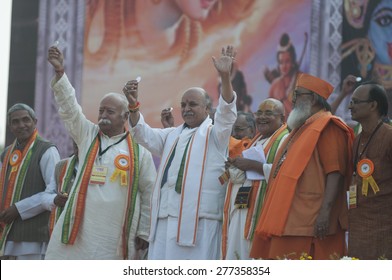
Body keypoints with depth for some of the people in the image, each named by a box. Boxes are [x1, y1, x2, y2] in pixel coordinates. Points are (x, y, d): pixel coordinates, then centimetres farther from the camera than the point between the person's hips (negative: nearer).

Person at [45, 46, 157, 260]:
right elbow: (68, 106, 0)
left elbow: (150, 192, 5)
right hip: (78, 230, 2)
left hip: (115, 237, -2)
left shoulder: (138, 149, 4)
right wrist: (59, 72, -14)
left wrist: (144, 232, 3)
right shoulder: (87, 135, 11)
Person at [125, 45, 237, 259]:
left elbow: (226, 113, -13)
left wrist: (224, 77, -29)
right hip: (165, 217, 6)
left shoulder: (214, 134, 5)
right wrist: (133, 105, -6)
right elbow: (144, 134, 13)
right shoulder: (172, 135, 23)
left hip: (197, 219, -6)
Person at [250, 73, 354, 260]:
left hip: (310, 222, -10)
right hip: (288, 221, 10)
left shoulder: (327, 127, -8)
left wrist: (325, 211, -25)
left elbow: (335, 172, -18)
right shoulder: (302, 127, 22)